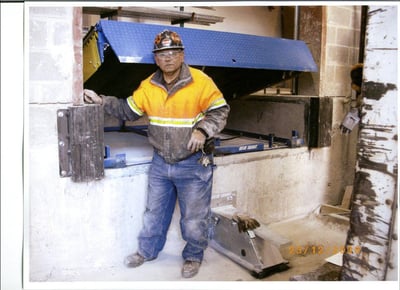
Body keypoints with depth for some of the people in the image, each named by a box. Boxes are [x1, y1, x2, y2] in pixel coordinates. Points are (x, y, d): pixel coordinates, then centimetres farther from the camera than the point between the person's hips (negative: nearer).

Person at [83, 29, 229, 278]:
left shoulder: (201, 81, -14)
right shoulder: (148, 86, 1)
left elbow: (220, 111, -9)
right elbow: (128, 110, 11)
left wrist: (202, 130, -25)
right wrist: (102, 101, 1)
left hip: (193, 164, -4)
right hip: (161, 162, 5)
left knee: (194, 217, 10)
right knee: (154, 211, 20)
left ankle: (193, 257, 34)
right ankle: (147, 251, 42)